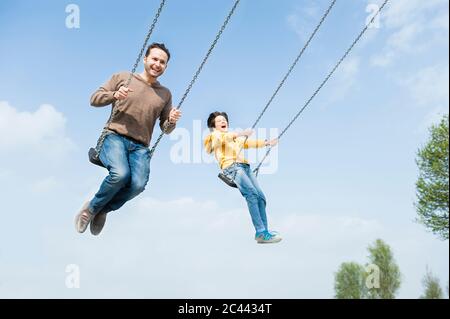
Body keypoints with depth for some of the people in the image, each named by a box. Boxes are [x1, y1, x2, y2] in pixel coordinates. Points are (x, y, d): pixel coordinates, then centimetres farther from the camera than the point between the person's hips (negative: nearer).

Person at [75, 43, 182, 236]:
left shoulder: (165, 94, 19)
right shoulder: (123, 78, 11)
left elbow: (165, 129, 21)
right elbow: (94, 99, 9)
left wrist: (172, 121, -2)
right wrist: (114, 95, -10)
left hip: (140, 147, 3)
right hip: (114, 137, -2)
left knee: (138, 185, -27)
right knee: (120, 174, -33)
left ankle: (102, 209, 1)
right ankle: (92, 207, -4)